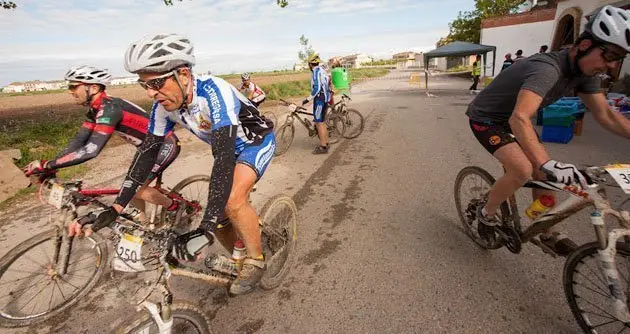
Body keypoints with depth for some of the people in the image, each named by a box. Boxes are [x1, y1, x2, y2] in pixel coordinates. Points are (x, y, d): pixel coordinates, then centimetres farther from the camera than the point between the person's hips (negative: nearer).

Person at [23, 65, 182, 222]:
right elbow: (79, 141, 2)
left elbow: (91, 151, -34)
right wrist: (46, 166, -6)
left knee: (135, 189, -12)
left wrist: (47, 165, -28)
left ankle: (174, 206, 11)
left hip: (166, 144, -9)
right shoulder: (95, 109, 3)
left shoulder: (108, 108, -27)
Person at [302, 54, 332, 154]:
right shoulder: (322, 70, 17)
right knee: (322, 122, 16)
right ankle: (325, 143, 24)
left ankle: (323, 147, -4)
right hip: (325, 98, 10)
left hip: (320, 99, -10)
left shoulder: (316, 71, -12)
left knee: (319, 123, -7)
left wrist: (308, 99, -20)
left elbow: (317, 88, -22)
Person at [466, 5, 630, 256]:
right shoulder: (547, 69, -33)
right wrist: (548, 164, -55)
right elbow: (520, 119, -47)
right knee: (522, 170, -25)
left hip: (510, 120, 8)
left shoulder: (586, 72, -5)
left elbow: (606, 116, 2)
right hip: (486, 119, -8)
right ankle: (487, 213, 2)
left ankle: (547, 233, 22)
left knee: (543, 172, 5)